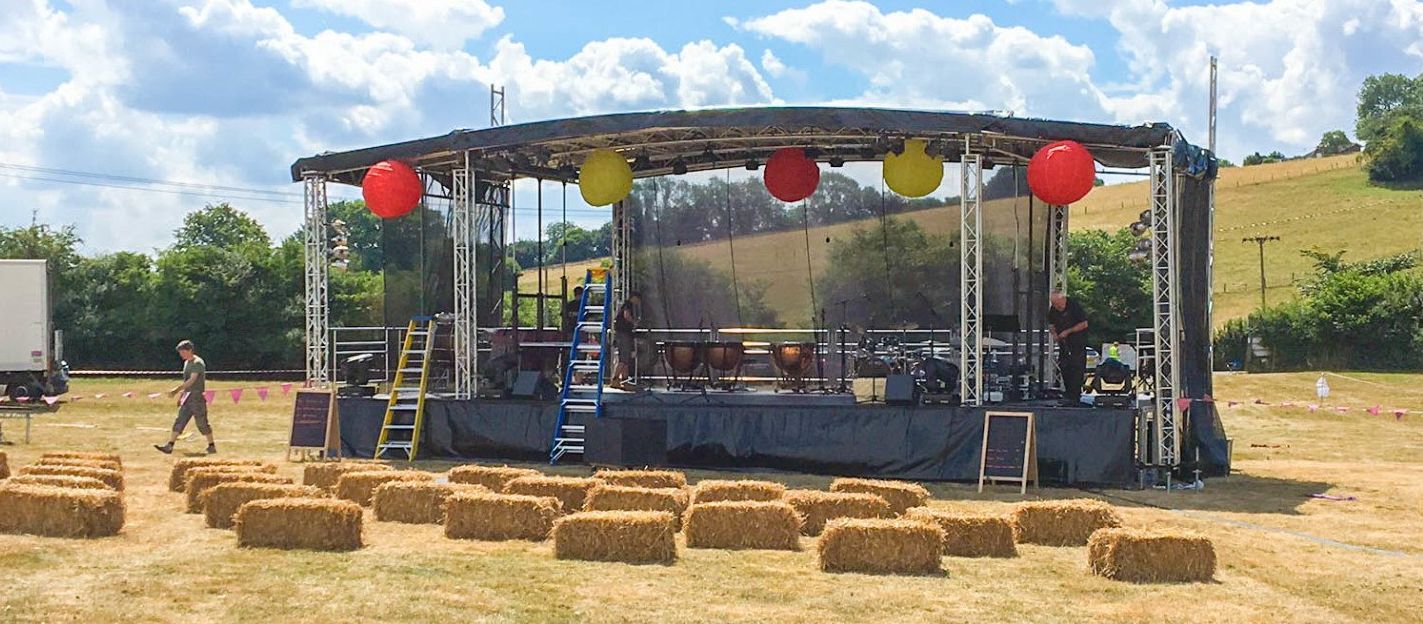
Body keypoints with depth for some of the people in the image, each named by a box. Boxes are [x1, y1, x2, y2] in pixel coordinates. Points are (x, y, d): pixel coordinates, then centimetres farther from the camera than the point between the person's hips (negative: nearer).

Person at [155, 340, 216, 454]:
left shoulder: (198, 363, -14)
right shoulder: (186, 363, 15)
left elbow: (191, 380, -22)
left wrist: (177, 389, -28)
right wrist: (181, 394, 19)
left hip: (197, 397, -9)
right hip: (187, 398, 9)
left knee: (201, 423, -3)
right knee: (179, 421, 4)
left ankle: (212, 446, 8)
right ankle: (169, 446, 3)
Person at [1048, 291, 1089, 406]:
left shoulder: (1075, 306, -15)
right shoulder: (1053, 310, 3)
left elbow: (1084, 324, -15)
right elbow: (1052, 324, 17)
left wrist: (1067, 331, -18)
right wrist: (1054, 333, -5)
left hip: (1078, 343, -6)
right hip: (1063, 343, 6)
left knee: (1076, 368, -10)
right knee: (1063, 367, 5)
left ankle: (1074, 397, -10)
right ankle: (1068, 393, 17)